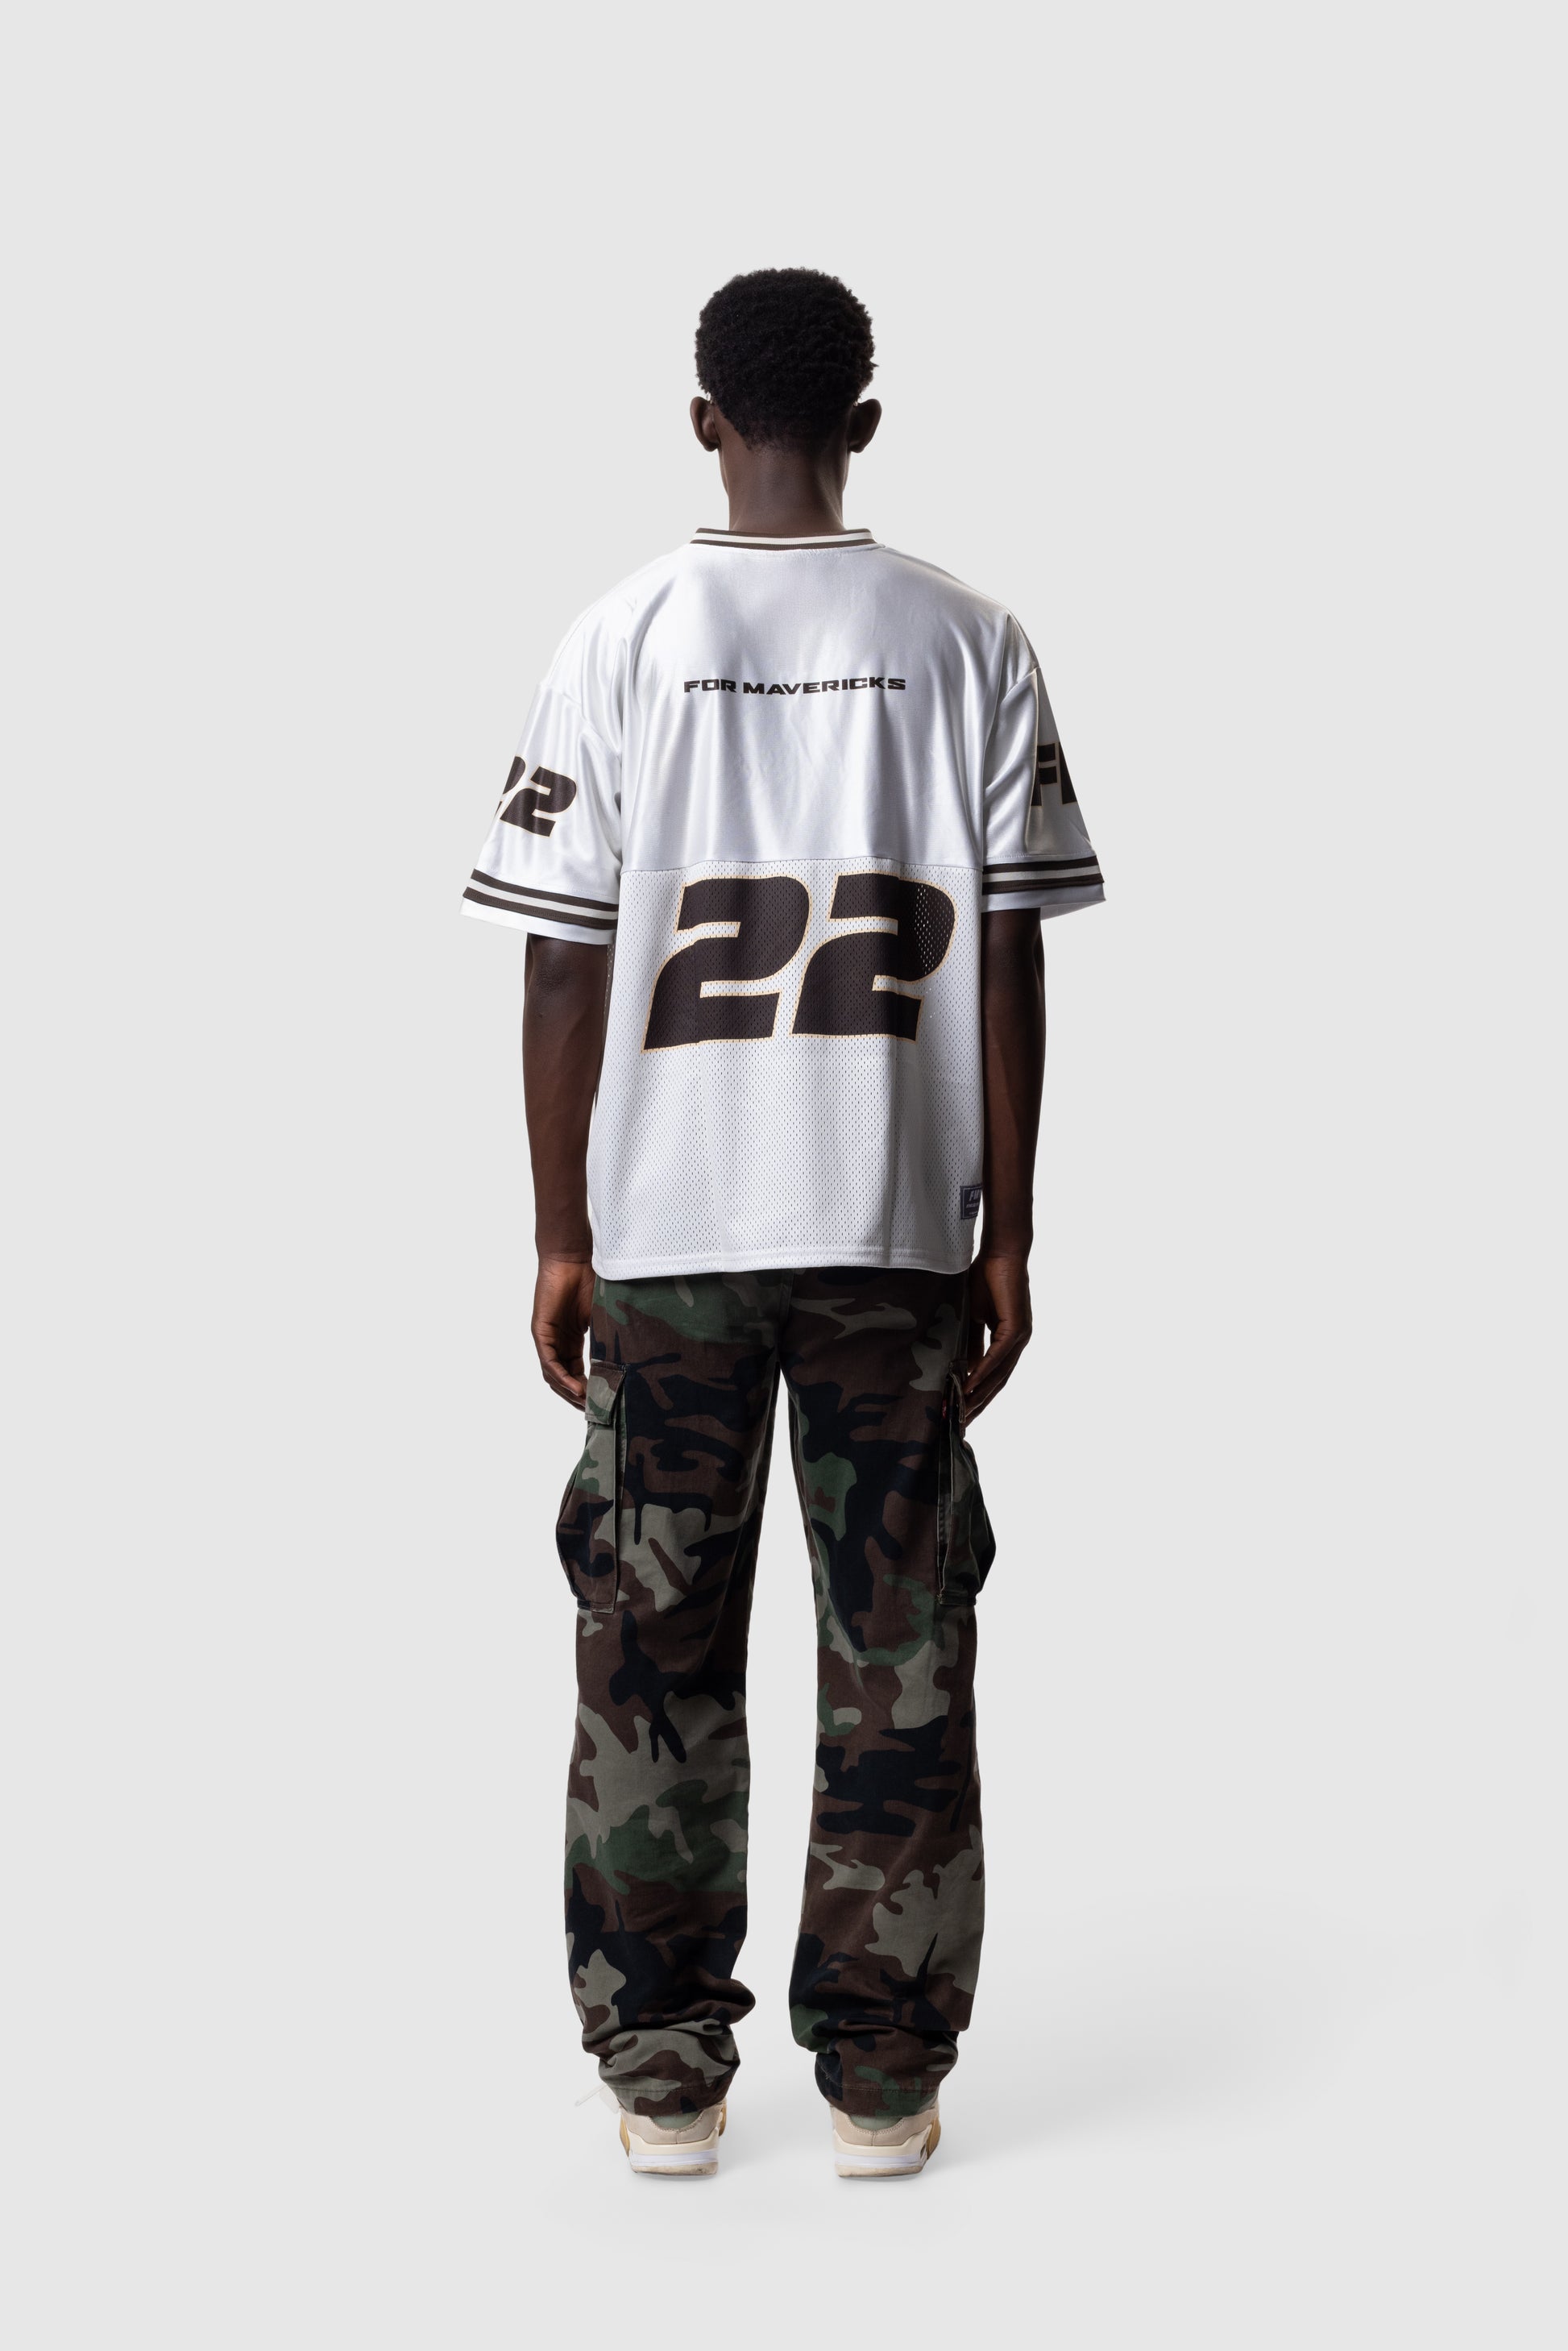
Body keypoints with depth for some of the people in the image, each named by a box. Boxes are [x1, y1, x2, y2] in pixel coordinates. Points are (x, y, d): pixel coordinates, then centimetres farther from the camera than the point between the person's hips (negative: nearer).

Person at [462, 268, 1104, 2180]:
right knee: (899, 1648, 8)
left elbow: (563, 967, -2)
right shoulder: (966, 642, 0)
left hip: (662, 1232, 0)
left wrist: (561, 1240, 5)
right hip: (899, 1231, 0)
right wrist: (1004, 1238, 4)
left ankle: (664, 2073, 16)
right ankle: (883, 2076, 13)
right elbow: (1008, 964, -2)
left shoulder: (618, 643, -1)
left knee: (653, 1648, 9)